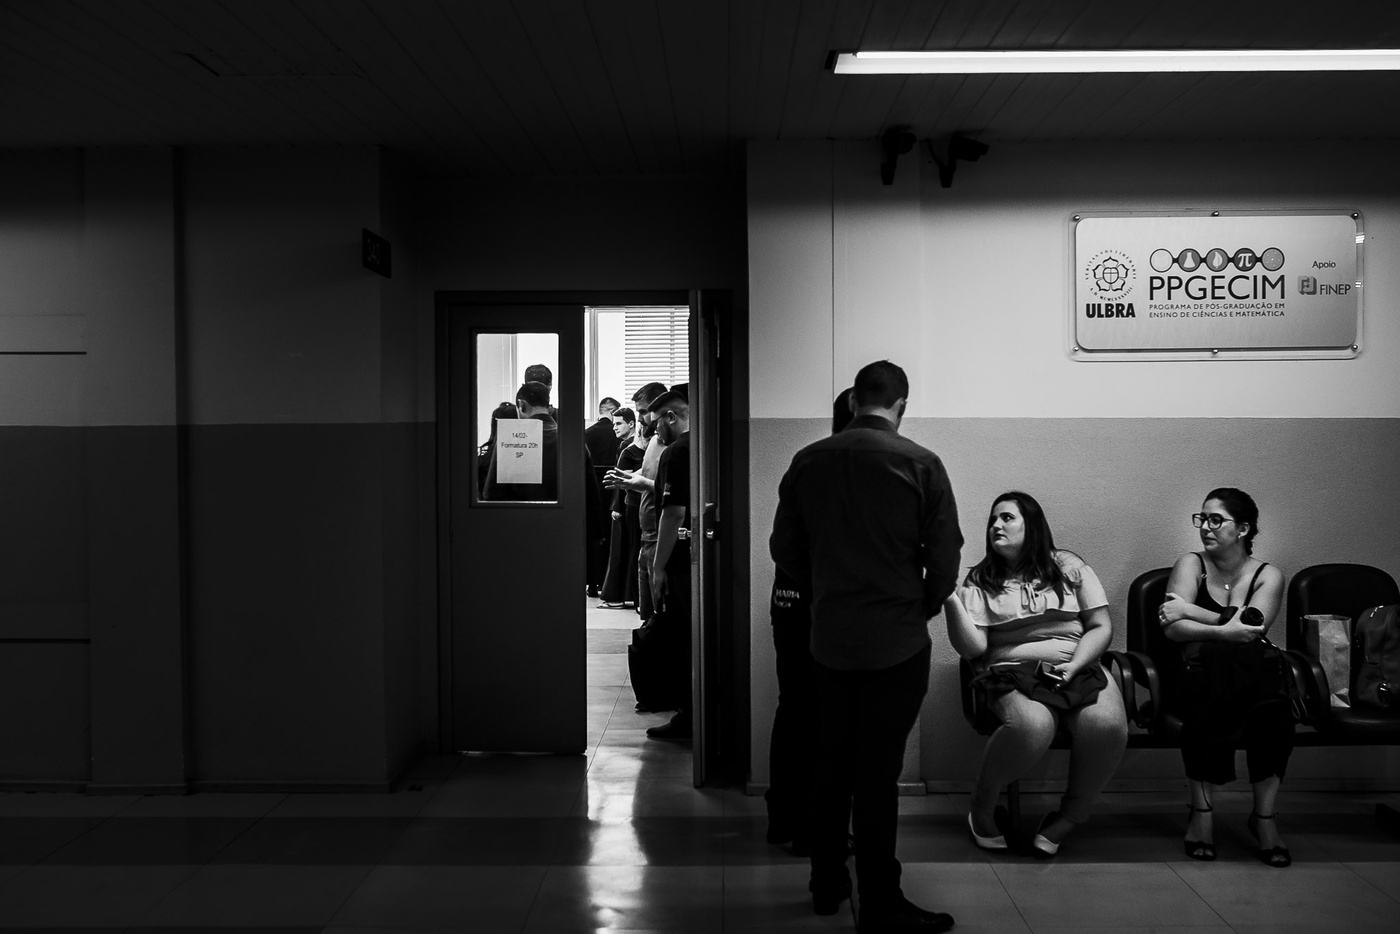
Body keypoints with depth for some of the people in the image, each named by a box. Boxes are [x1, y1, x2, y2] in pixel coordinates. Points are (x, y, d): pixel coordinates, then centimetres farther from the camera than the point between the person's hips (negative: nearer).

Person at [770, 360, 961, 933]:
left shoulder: (807, 462, 0)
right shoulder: (919, 464, -10)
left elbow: (784, 549, 5)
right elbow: (944, 556, -9)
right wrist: (925, 608, 8)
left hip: (828, 639, 4)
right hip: (896, 642, -4)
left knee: (831, 764, 15)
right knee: (878, 772, 1)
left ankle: (827, 886, 27)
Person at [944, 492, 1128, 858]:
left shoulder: (1067, 566, 14)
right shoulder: (979, 580, 12)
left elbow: (1101, 627, 10)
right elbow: (973, 649, 1)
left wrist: (1075, 665, -7)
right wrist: (950, 600, -13)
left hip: (1079, 668, 2)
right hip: (1013, 675, -1)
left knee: (1106, 725, -33)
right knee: (1031, 725, -37)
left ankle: (1071, 815, -8)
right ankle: (982, 807, -10)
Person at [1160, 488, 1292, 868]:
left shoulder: (1268, 576, 10)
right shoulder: (1191, 565, 9)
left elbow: (1252, 629, -10)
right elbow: (1172, 628, -7)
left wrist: (1190, 612, -10)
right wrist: (1223, 632, -22)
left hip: (1252, 672, 1)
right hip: (1199, 672, -1)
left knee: (1273, 709, -34)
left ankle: (1264, 815, -18)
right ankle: (1200, 810, -21)